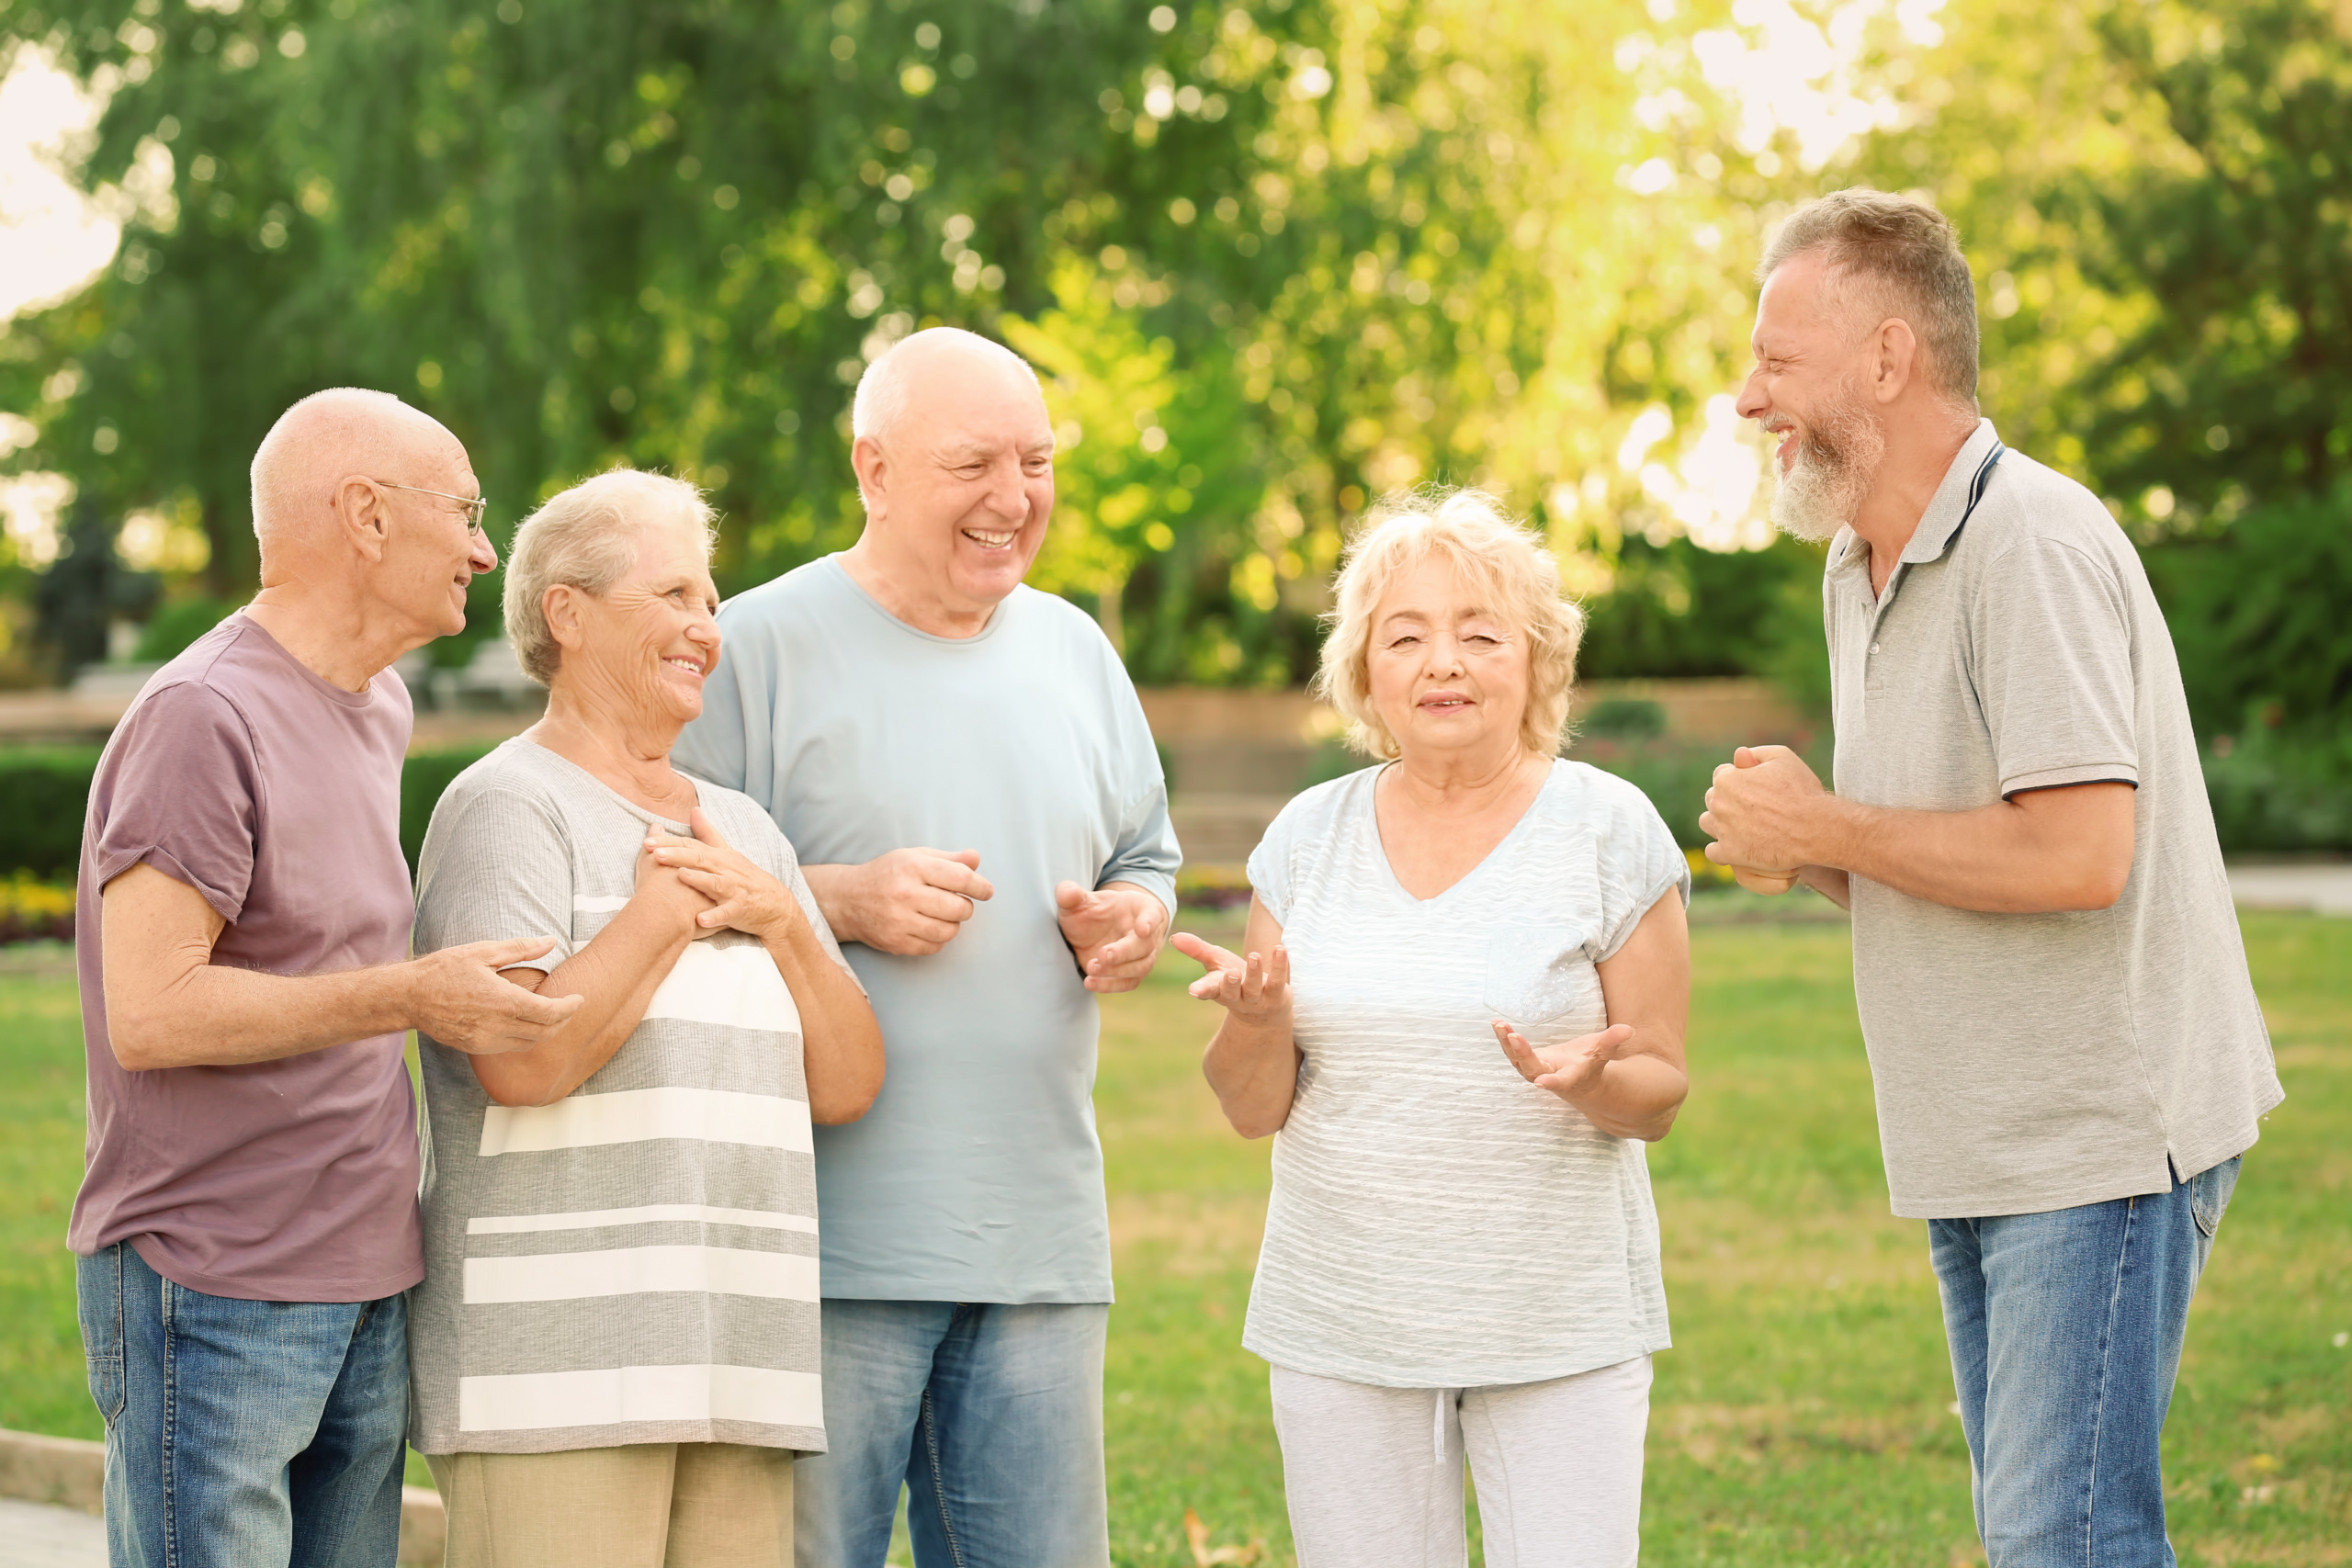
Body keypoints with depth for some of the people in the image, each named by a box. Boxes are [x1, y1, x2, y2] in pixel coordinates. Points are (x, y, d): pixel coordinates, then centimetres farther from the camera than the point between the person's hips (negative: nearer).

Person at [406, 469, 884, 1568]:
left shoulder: (743, 828, 20)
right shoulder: (508, 806, -2)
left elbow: (847, 1087, 15)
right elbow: (522, 1058, -17)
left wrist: (781, 920, -1)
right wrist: (666, 909, -6)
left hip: (738, 1363, 7)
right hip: (552, 1359, -7)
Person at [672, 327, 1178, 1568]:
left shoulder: (1072, 651, 16)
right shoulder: (759, 648, -3)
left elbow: (1149, 865, 24)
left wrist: (1123, 923, 2)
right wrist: (844, 902, -17)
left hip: (1039, 1240, 5)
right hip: (833, 1241, -5)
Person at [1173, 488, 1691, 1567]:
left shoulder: (1609, 830, -2)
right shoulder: (1309, 837, 6)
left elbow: (1659, 1094, 0)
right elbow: (1254, 1109, 7)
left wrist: (1592, 1081, -22)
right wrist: (1260, 1020, -14)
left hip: (1559, 1328, -2)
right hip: (1343, 1328, 2)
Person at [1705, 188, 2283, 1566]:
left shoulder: (2034, 542, -16)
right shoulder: (1858, 571, 14)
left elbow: (2076, 854, -26)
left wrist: (1825, 828, -15)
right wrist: (1801, 860, 1)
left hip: (2104, 1136, -9)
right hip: (1978, 1146, 10)